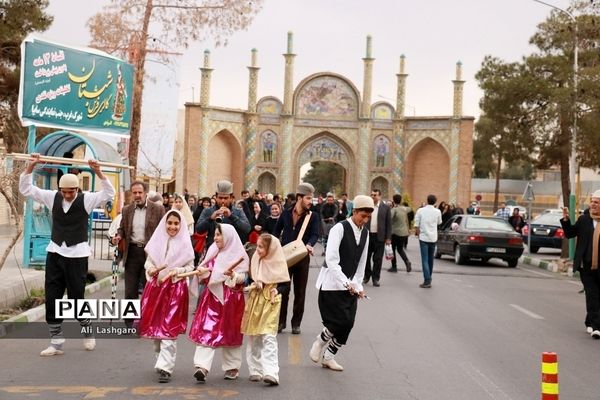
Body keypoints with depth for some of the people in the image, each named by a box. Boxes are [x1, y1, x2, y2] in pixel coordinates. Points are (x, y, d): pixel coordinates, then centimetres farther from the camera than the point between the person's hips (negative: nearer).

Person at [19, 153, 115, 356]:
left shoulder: (86, 199, -7)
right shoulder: (52, 197, 2)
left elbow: (109, 193, -19)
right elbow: (26, 189, 3)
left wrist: (98, 172, -30)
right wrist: (30, 166, -10)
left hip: (77, 255, -4)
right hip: (54, 254, 4)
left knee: (76, 298, 4)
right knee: (51, 300, 3)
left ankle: (88, 332, 30)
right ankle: (56, 342, 12)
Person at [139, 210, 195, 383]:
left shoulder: (185, 243, -2)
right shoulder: (157, 241, 4)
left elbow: (190, 267, 1)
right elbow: (148, 261, 11)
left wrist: (177, 271, -15)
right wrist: (150, 269, -10)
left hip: (176, 289, -4)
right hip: (155, 287, 4)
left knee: (169, 329, -8)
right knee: (154, 327, 11)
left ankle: (165, 368, -7)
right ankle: (161, 360, 30)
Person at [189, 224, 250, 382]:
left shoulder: (239, 255, -4)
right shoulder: (213, 252, 11)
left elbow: (243, 278, -7)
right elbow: (206, 274, 18)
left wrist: (233, 275, -27)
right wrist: (202, 271, -4)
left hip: (231, 299, -3)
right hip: (212, 296, 4)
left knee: (230, 333, 7)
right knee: (206, 331, -9)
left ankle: (232, 368, 21)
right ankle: (202, 367, -15)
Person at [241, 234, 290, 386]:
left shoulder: (278, 264, -7)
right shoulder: (255, 260, 5)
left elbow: (286, 285, -1)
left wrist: (277, 290, -19)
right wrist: (252, 285, -6)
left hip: (270, 303, -5)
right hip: (254, 301, 5)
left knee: (268, 337, -14)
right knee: (253, 338, 9)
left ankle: (271, 373, -16)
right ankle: (256, 371, 20)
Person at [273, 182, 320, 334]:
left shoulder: (313, 216, -3)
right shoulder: (286, 213, 2)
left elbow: (315, 234, -14)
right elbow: (277, 230, 14)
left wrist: (309, 245, -34)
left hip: (302, 258, -1)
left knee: (300, 292, 7)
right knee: (282, 290, 6)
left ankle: (296, 323, 17)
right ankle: (281, 321, 18)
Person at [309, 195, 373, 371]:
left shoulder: (365, 232, 8)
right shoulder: (339, 228, -15)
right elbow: (331, 260, -20)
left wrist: (358, 285, 7)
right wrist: (346, 283, -23)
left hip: (350, 285, 7)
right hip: (332, 284, -7)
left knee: (348, 323, 3)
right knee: (340, 320, -13)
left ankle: (328, 356, 20)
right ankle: (319, 342, 16)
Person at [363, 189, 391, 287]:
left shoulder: (385, 207, 0)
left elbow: (389, 223, 1)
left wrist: (388, 238, -3)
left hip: (379, 237, -1)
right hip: (367, 235, 2)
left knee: (378, 259, 3)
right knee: (366, 257, 8)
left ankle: (375, 278, 13)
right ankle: (366, 276, 23)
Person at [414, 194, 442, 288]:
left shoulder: (420, 210, -7)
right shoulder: (437, 212, -2)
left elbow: (416, 224, -7)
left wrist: (417, 232, 10)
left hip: (423, 237, -3)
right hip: (433, 238, 3)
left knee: (425, 259, -5)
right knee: (430, 258, 17)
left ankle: (427, 281, -13)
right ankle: (429, 278, 27)